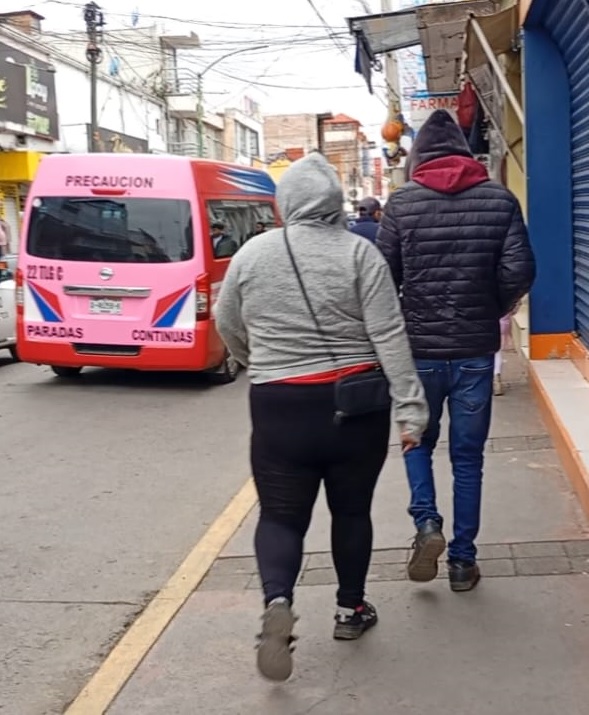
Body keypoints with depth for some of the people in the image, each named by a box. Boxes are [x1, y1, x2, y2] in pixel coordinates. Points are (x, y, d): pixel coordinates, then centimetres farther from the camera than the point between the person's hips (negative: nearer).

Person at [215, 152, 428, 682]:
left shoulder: (252, 253, 1)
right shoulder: (360, 253, -6)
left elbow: (227, 325, 13)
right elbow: (389, 337, -11)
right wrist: (411, 407, -8)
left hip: (279, 409, 0)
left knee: (281, 515, 9)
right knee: (352, 511, 17)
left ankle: (277, 602, -15)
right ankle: (351, 609, 29)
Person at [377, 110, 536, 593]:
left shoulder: (402, 202, -2)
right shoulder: (499, 199, 0)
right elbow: (519, 272, -7)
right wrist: (491, 311, 11)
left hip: (419, 349, -1)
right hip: (476, 350, 1)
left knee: (418, 442, 20)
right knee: (468, 456, 11)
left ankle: (427, 523, 0)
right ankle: (463, 559, 15)